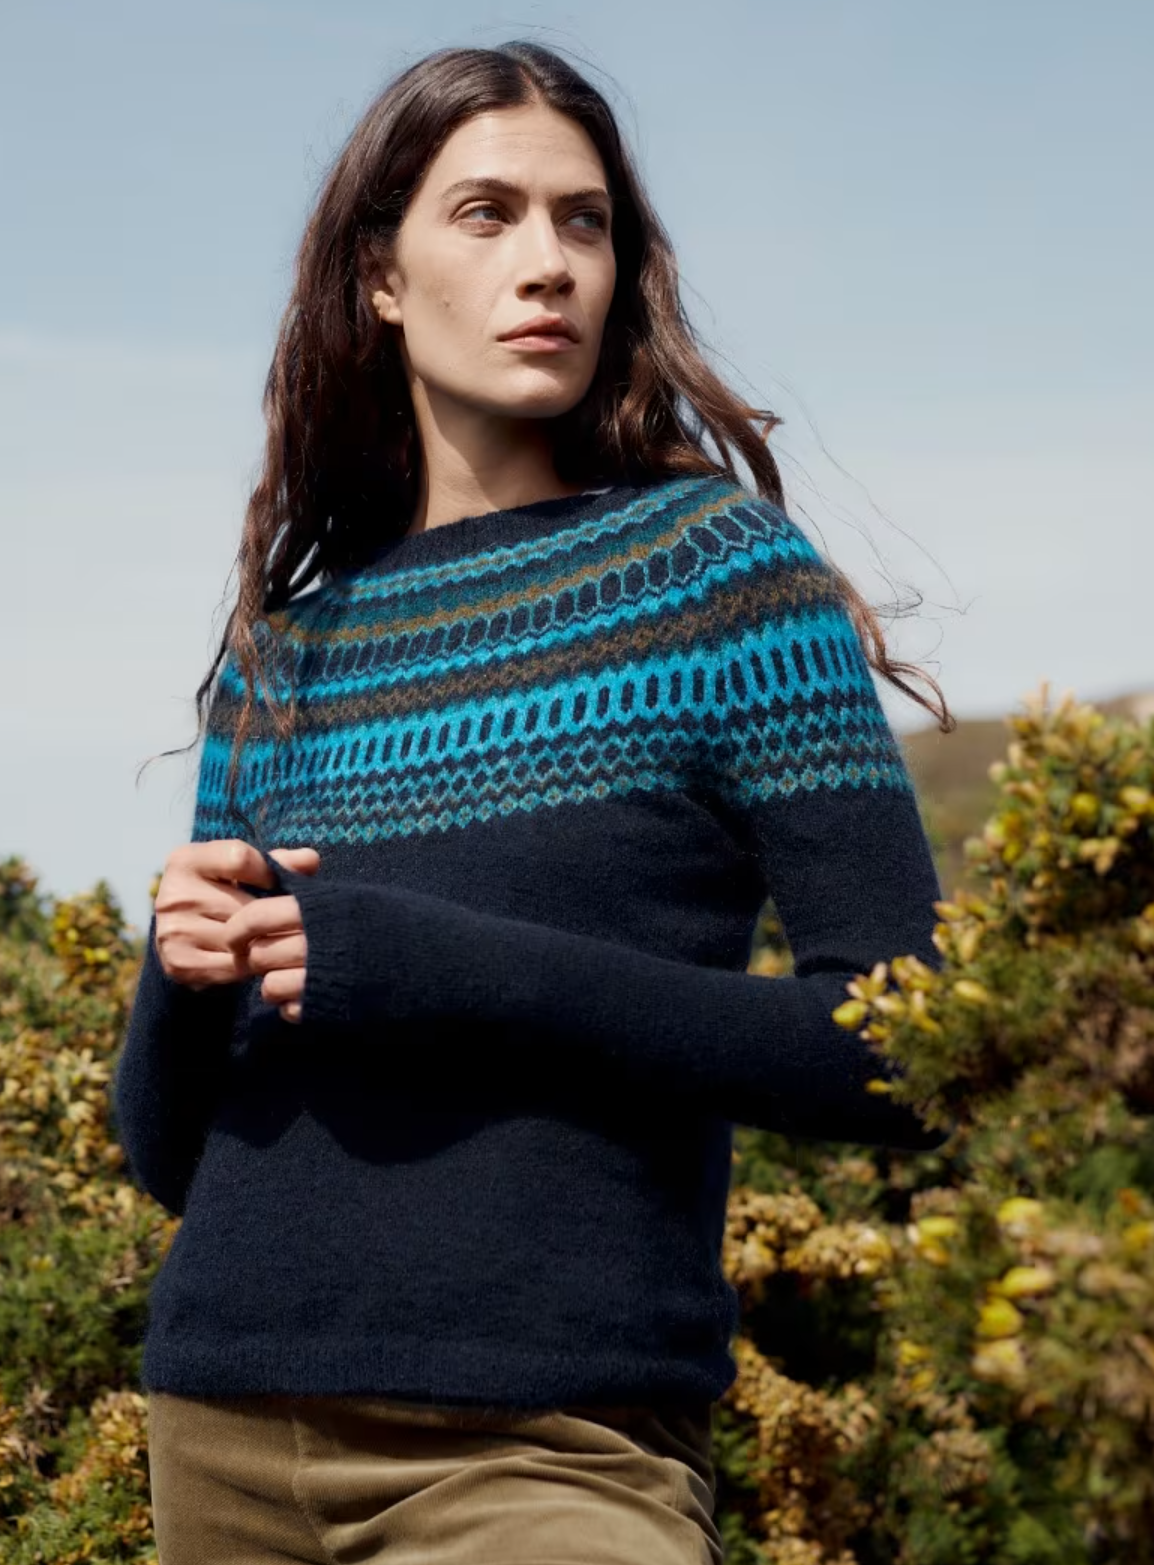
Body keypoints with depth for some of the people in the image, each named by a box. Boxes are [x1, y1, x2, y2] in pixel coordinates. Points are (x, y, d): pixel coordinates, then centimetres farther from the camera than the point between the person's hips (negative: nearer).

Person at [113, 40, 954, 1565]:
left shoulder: (715, 568, -2)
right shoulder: (281, 658, 9)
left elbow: (903, 1052, -9)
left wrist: (462, 977, -17)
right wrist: (181, 982, -7)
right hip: (222, 1432, 5)